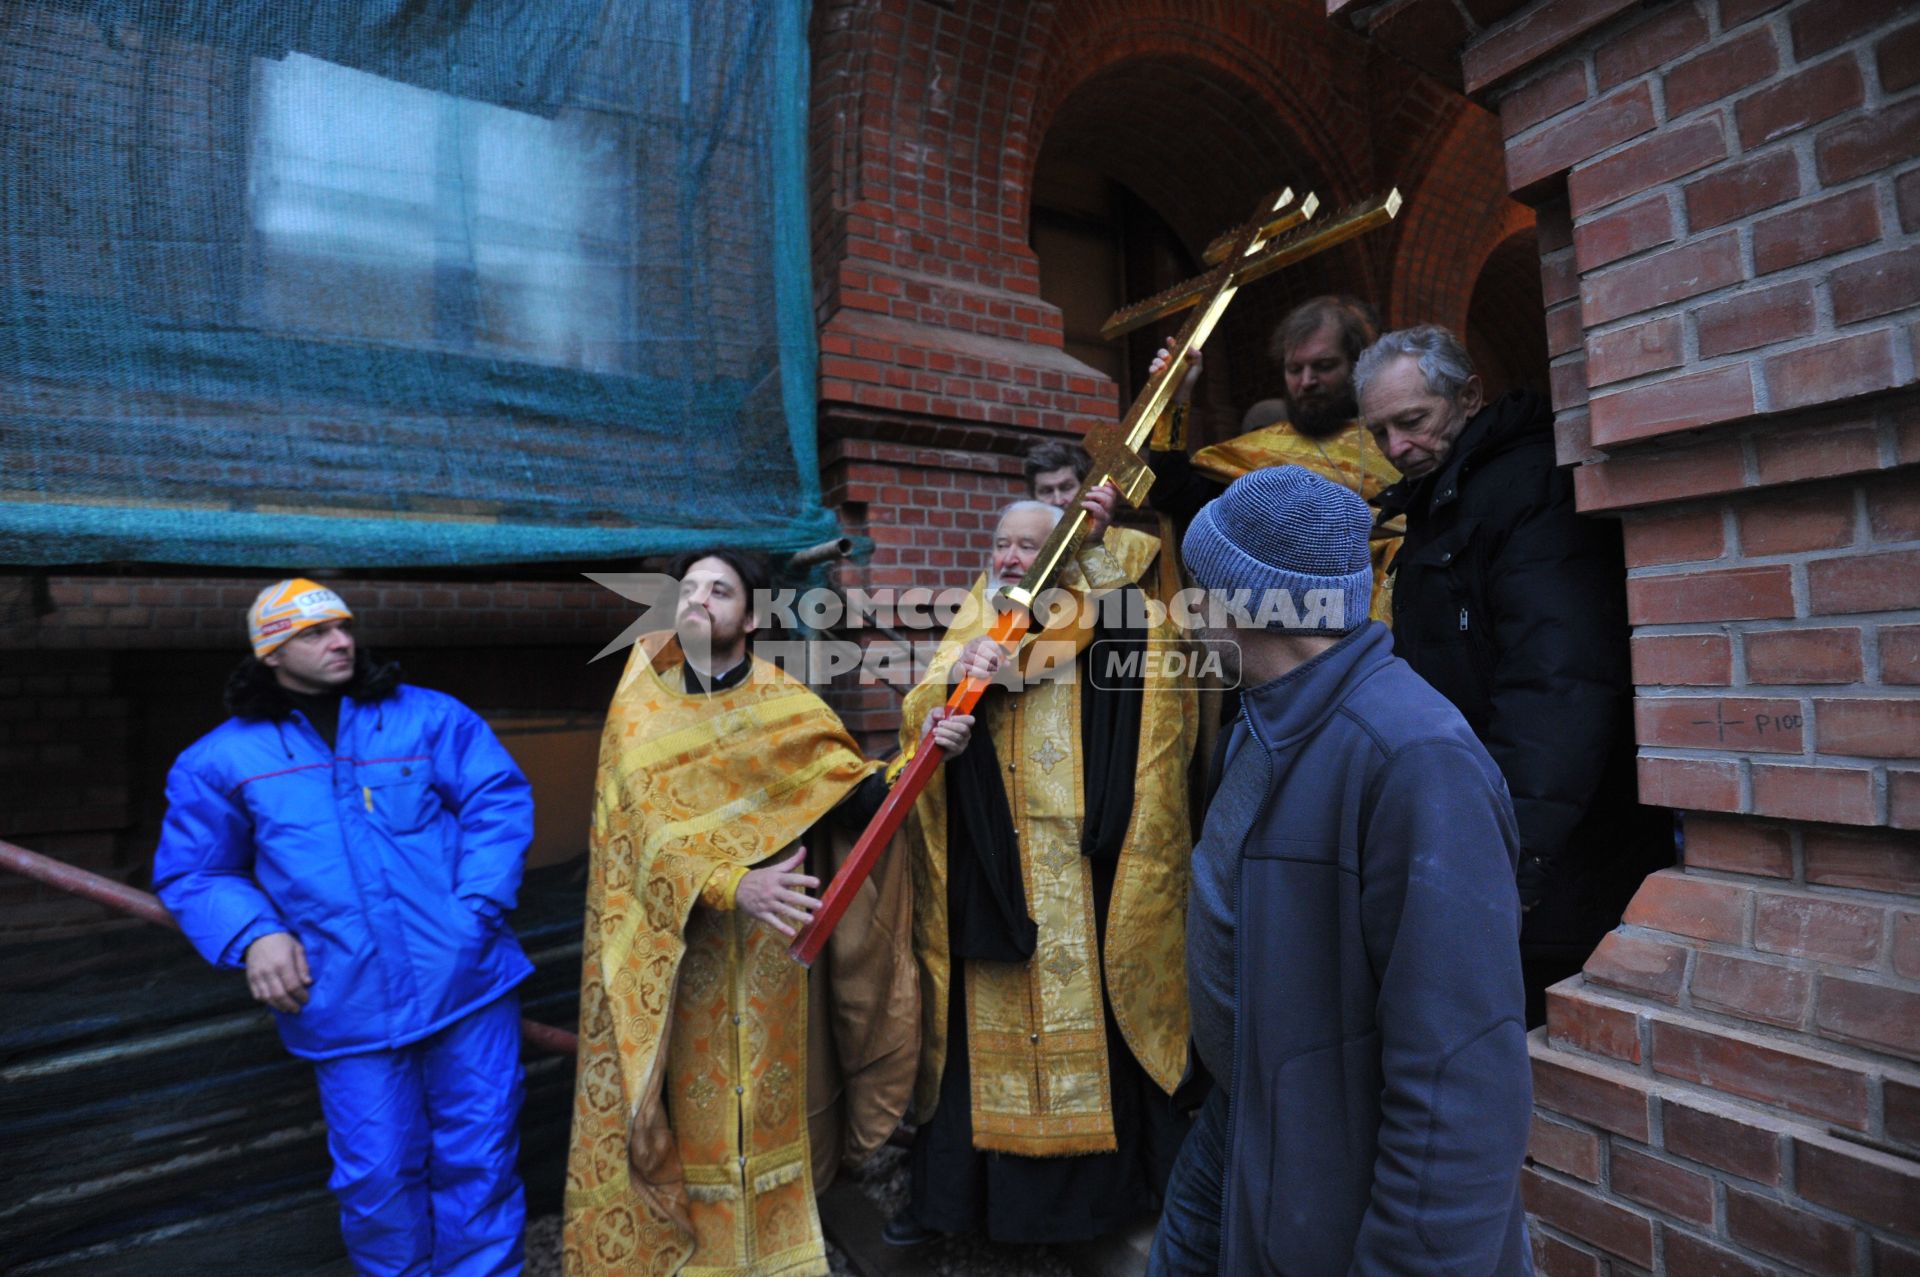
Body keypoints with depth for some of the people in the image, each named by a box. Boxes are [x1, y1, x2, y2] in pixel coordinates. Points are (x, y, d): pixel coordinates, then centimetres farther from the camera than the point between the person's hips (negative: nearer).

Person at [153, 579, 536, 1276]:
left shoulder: (431, 717, 3)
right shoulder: (221, 759, 7)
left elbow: (500, 802, -2)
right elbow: (193, 874, 11)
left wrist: (477, 906, -13)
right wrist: (254, 934, -8)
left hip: (469, 982, 0)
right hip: (348, 1007, 1)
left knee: (479, 1157, 10)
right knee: (378, 1176, 10)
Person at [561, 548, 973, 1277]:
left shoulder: (789, 706, 0)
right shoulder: (640, 711, -1)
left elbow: (861, 798, -6)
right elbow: (650, 834, -12)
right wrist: (733, 887, -28)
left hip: (772, 953, 1)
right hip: (677, 954, 0)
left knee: (772, 1100, 12)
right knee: (690, 1109, 9)